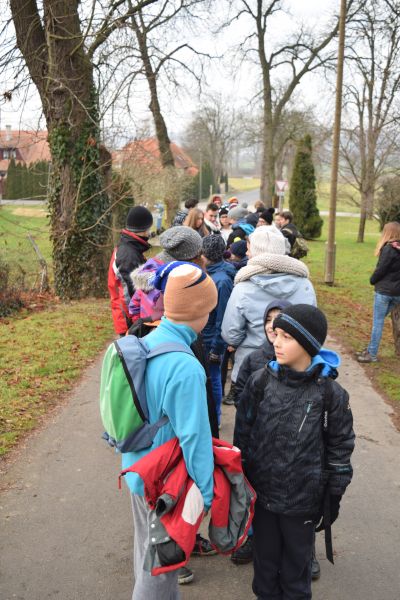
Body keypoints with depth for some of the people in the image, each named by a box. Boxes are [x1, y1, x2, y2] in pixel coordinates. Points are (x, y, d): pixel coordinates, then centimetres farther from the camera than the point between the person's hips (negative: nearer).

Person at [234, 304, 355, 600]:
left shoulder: (330, 393, -14)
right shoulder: (261, 381, -9)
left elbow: (340, 448, -4)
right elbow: (242, 433, 1)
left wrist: (333, 497, 0)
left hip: (303, 498, -2)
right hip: (261, 492, 2)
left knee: (296, 564, 18)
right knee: (265, 558, 20)